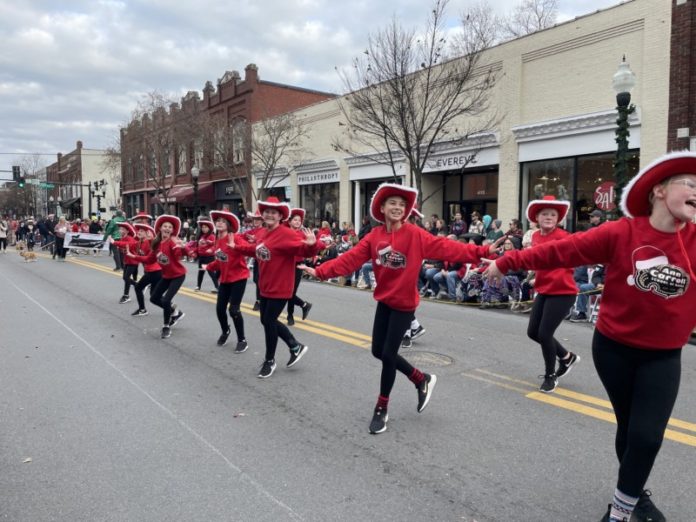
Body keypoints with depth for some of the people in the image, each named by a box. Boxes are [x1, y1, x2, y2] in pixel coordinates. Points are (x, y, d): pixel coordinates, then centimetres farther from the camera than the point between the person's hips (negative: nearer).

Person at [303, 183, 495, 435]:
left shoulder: (415, 235, -12)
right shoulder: (373, 237, -2)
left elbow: (445, 247, -20)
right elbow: (350, 259, -7)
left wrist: (479, 252, -31)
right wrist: (321, 271, -15)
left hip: (404, 303, -5)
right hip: (384, 300, 5)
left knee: (388, 354, -4)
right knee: (378, 351, 10)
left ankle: (382, 408, 17)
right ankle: (421, 379, 30)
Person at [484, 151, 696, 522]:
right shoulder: (620, 234, -14)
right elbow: (562, 251, -12)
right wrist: (507, 262, -11)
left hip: (662, 356, 2)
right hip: (613, 347, -1)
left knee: (647, 435, -5)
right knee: (628, 429, 15)